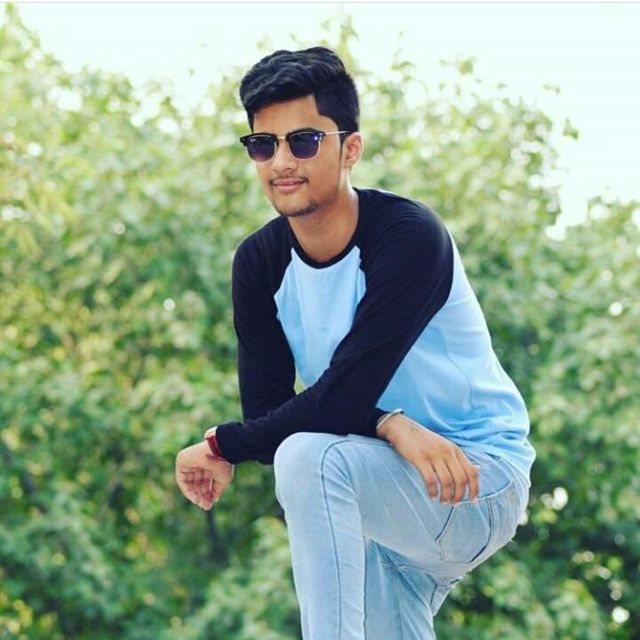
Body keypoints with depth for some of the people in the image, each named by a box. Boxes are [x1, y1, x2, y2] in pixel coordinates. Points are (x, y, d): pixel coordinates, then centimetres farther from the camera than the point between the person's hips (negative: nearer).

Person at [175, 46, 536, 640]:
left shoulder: (408, 236, -22)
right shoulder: (259, 262, -3)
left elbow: (340, 400, -27)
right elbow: (265, 410, -9)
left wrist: (220, 446, -14)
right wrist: (391, 426, -25)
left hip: (485, 483, -7)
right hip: (385, 490, 7)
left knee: (308, 457, -30)